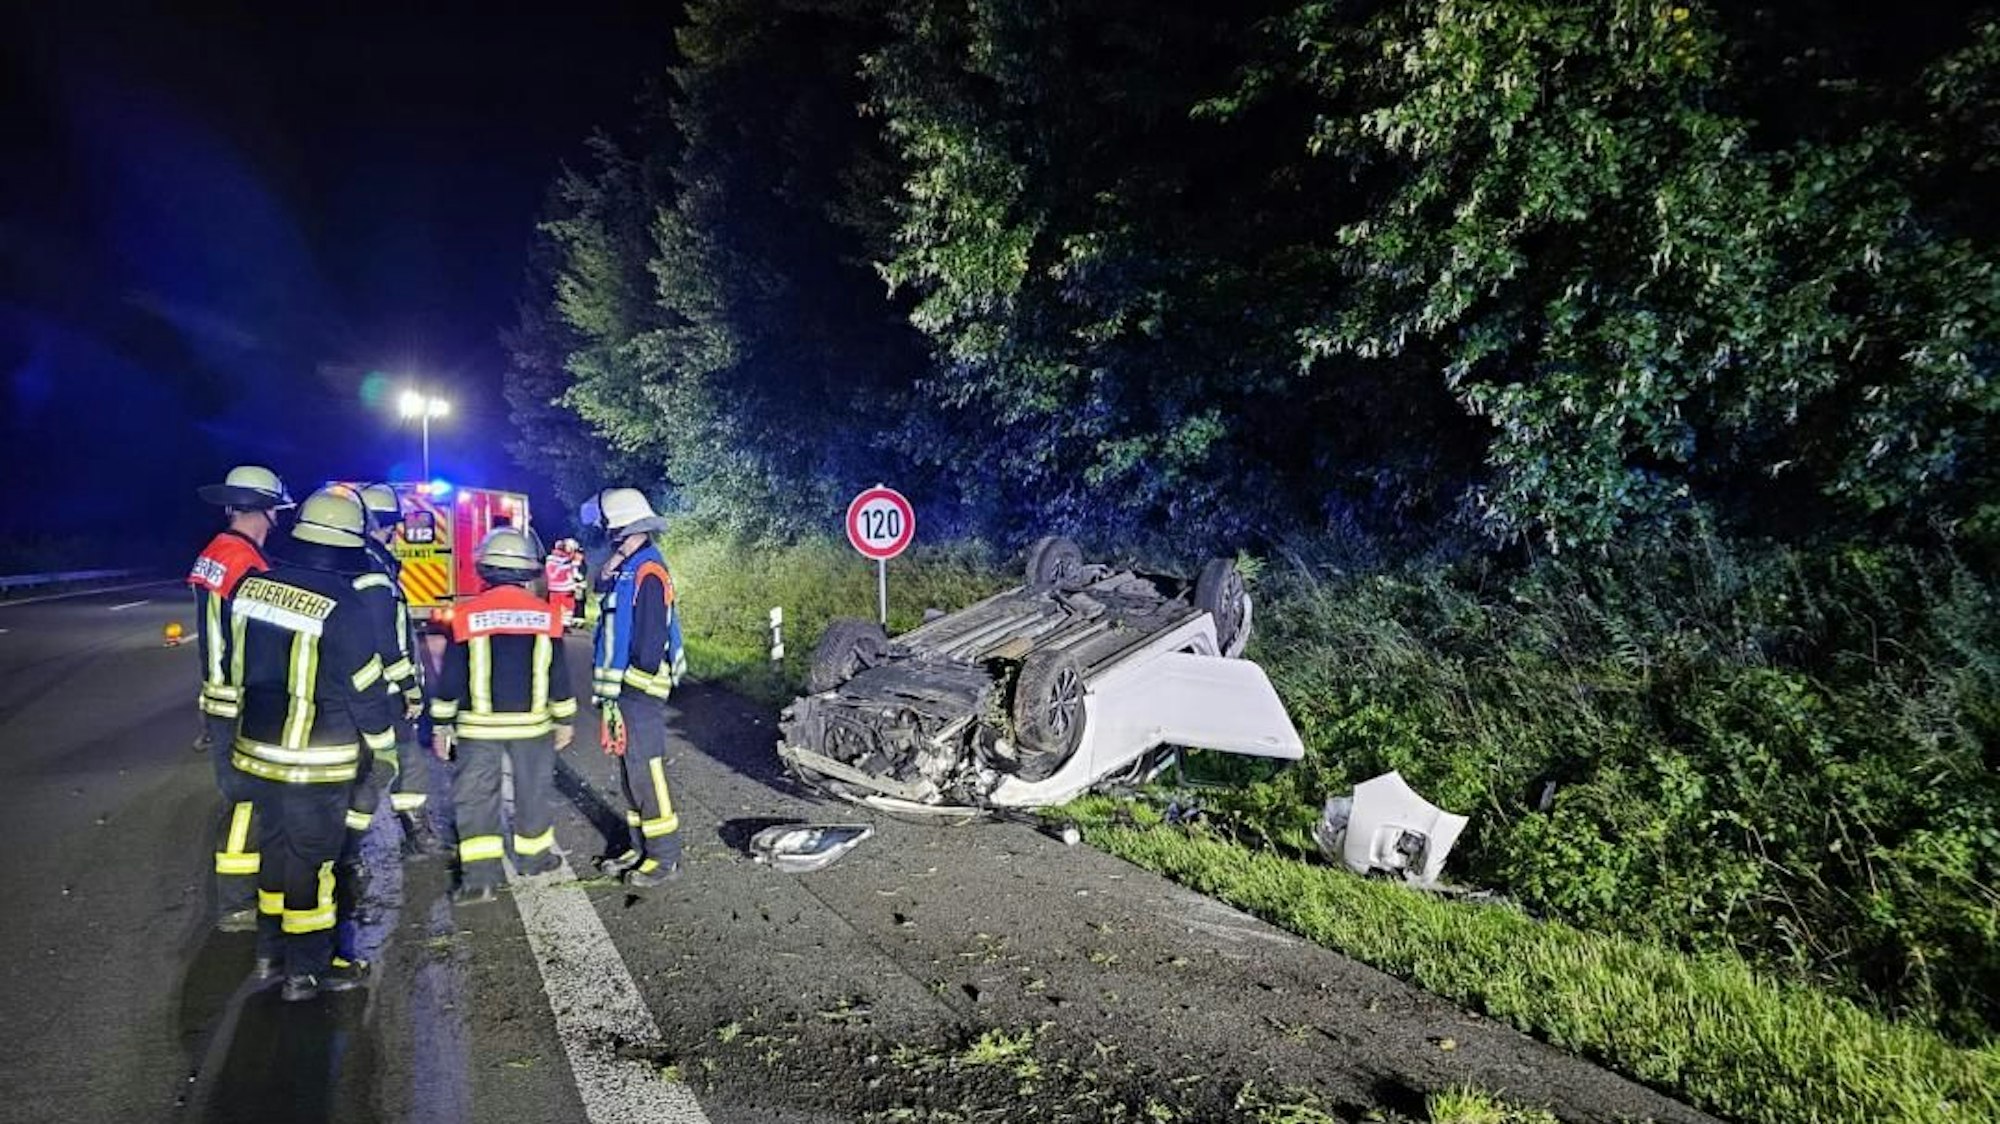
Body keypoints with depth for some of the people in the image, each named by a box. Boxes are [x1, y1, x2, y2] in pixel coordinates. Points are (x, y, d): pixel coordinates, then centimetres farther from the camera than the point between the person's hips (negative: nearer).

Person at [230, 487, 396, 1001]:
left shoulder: (253, 586, -1)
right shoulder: (343, 608, -21)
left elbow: (242, 664, 11)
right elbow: (365, 687, -13)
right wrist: (383, 736, 2)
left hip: (257, 751, 7)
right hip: (316, 763, -7)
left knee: (275, 846, 21)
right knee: (311, 860, 5)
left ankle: (271, 951, 34)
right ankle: (307, 970, 16)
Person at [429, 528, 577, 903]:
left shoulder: (467, 615, -6)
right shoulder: (545, 614, -4)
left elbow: (451, 677, -2)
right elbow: (558, 674, 1)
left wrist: (441, 725, 7)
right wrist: (565, 720, 11)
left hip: (478, 725, -1)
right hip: (531, 723, 1)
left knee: (476, 795, 5)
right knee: (533, 791, 15)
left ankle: (479, 876, 0)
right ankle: (534, 856, 28)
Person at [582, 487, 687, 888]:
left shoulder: (647, 573, -16)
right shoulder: (624, 570, 14)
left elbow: (650, 642, -20)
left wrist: (630, 696, -19)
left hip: (639, 692, -10)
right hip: (624, 690, 10)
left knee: (646, 773, -4)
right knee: (631, 773, 16)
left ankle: (665, 856, 6)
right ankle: (641, 847, 26)